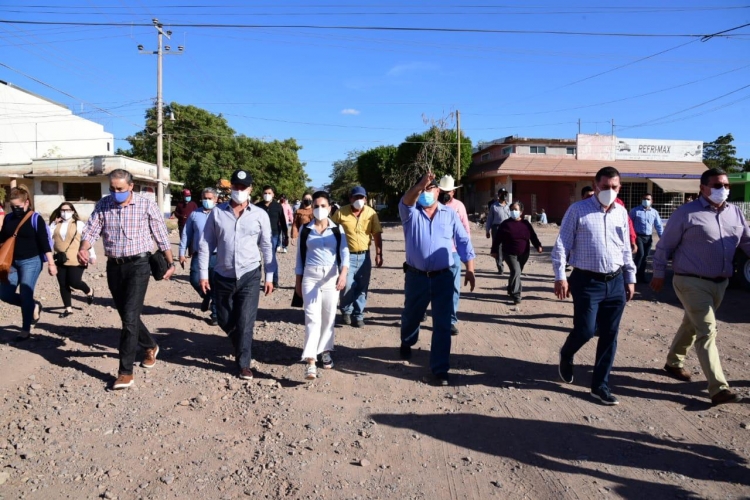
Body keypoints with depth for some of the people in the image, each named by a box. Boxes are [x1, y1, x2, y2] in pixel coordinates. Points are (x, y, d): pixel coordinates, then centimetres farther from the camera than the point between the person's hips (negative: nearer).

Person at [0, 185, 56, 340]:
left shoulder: (35, 219, -9)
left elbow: (44, 242, -10)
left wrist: (51, 263, -12)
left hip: (31, 261, -6)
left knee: (25, 295, -5)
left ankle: (25, 330, 8)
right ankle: (34, 306, 26)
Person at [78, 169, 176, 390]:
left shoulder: (146, 205, -6)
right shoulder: (103, 205, 5)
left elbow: (161, 235, -2)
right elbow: (91, 230, 0)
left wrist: (170, 262, 1)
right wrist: (83, 249, -21)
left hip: (138, 265, -5)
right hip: (114, 266, 5)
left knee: (130, 317, -10)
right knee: (126, 316, 16)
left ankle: (126, 372, -5)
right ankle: (150, 346, 41)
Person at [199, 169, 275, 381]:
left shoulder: (260, 215, -2)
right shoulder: (217, 212, 0)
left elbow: (267, 247, 2)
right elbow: (205, 244, 2)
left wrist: (269, 277, 1)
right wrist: (203, 274, -2)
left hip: (249, 276, -2)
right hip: (222, 277, 2)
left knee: (245, 322, -3)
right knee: (225, 321, 15)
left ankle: (244, 364, 11)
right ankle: (242, 349, 44)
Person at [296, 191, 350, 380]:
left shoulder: (337, 229, 3)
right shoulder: (305, 229, 3)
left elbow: (344, 253, -5)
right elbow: (300, 256, 8)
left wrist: (343, 274, -22)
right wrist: (298, 281, 8)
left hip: (331, 277, 1)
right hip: (310, 276, -1)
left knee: (329, 317, 9)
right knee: (312, 317, -8)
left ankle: (325, 351, 28)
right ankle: (310, 360, -12)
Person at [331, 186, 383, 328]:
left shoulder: (371, 213, -1)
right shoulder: (341, 212, -6)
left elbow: (377, 235, 2)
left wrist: (379, 254, -3)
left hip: (364, 256, 2)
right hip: (347, 255, -2)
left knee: (362, 288, 6)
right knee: (347, 285, -6)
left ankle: (358, 315, 20)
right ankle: (346, 311, 19)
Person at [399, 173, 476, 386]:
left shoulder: (449, 214, 4)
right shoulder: (411, 212, 0)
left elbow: (463, 241, 4)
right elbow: (406, 201, -25)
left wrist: (470, 269, -3)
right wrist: (420, 185, -43)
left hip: (443, 277, 0)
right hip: (416, 277, 1)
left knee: (442, 324, -2)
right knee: (411, 316, 21)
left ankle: (440, 370, 6)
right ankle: (406, 344, 51)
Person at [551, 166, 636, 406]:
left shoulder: (621, 212, 10)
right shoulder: (578, 210, -5)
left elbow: (626, 248, 17)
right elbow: (561, 245, -6)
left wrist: (630, 278, 15)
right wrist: (560, 276, -12)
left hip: (615, 282, 5)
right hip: (587, 282, -5)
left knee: (610, 336, 7)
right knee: (585, 330, -7)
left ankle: (600, 385, 20)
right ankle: (566, 355, 28)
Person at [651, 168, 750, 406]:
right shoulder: (686, 213, -11)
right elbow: (665, 245, -6)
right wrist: (659, 274, -6)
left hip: (720, 283, 7)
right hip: (692, 282, -7)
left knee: (692, 325, 20)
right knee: (707, 331, -10)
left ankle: (673, 362, 39)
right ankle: (719, 388, -10)